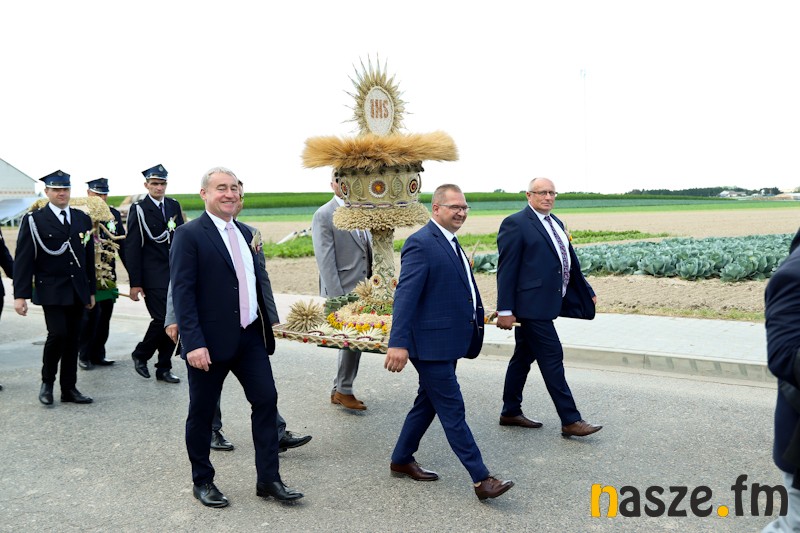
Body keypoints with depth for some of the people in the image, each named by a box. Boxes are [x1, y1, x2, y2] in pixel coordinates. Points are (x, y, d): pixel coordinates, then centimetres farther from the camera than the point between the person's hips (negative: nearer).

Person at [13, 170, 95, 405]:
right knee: (58, 334, -14)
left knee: (72, 339, 7)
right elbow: (23, 260, -6)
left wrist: (91, 291, 13)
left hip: (77, 291, 4)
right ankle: (47, 382, 9)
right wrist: (20, 295, -12)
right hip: (51, 291, -4)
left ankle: (69, 388, 16)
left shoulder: (82, 219, 11)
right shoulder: (33, 220, -2)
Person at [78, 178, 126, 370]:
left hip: (108, 274, 5)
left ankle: (98, 354, 20)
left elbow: (123, 244, 10)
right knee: (91, 312, -5)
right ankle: (84, 355, 10)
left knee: (105, 314, 9)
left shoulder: (114, 214, 10)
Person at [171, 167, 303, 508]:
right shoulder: (189, 235, -10)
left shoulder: (245, 233, 12)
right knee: (202, 413, 8)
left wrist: (265, 325, 15)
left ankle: (268, 479, 15)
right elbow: (182, 292, -16)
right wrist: (193, 342, -22)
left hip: (250, 336, 6)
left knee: (266, 400, 4)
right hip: (210, 341, -6)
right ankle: (202, 482, 26)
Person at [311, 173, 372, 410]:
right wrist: (337, 298, -18)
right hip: (343, 292, -7)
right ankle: (344, 390, 11)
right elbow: (325, 262, -13)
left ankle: (338, 390, 25)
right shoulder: (324, 216, -9)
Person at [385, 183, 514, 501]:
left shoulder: (450, 243, 15)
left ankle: (401, 460, 33)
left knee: (427, 403, 19)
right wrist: (398, 343, -28)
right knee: (452, 411, -2)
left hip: (449, 341, 10)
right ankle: (481, 480, 3)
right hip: (432, 343, -10)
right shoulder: (421, 243, -16)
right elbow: (405, 296, -22)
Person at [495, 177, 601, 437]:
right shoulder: (516, 224, -11)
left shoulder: (556, 223, 16)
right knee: (552, 358, -6)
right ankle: (570, 421, 1)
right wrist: (505, 309, -17)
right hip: (531, 304, -9)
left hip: (545, 303, 9)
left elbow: (569, 261, 21)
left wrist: (587, 291, 20)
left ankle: (510, 412, 27)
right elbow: (506, 269, -14)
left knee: (523, 357, 16)